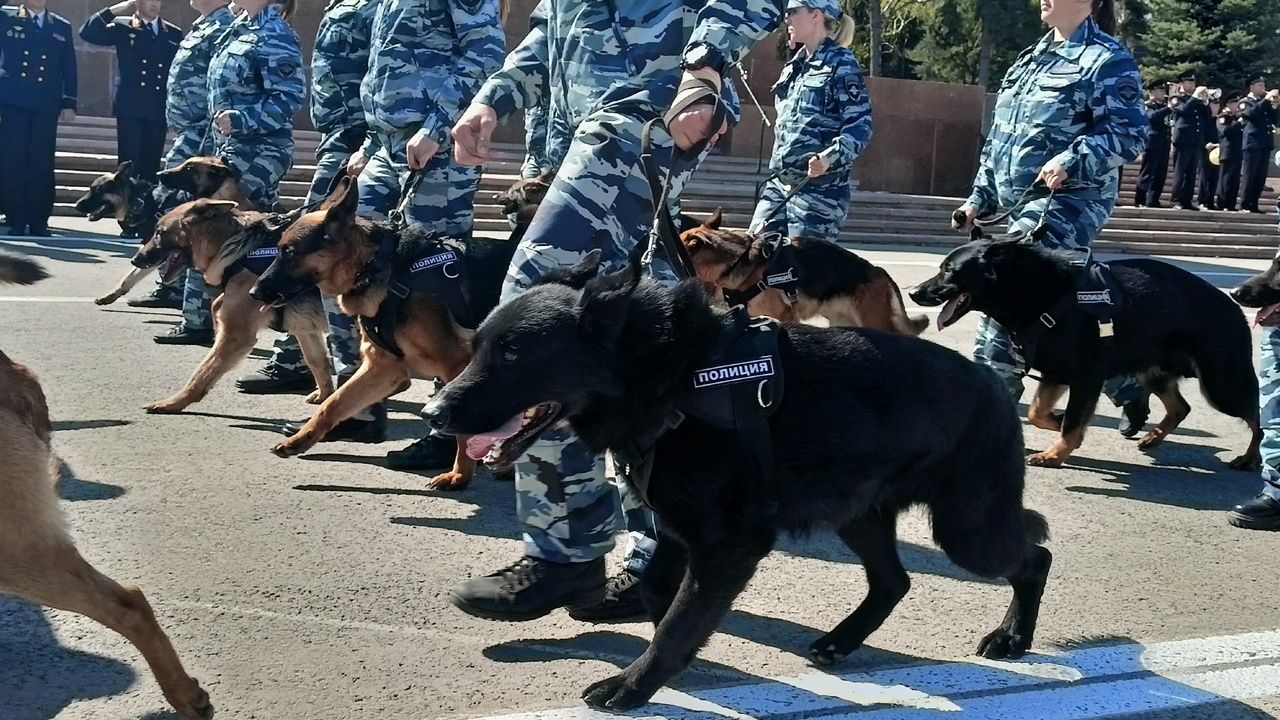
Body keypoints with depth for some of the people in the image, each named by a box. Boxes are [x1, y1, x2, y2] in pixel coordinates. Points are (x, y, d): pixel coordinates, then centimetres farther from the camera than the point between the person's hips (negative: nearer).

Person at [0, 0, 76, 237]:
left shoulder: (62, 27, 14)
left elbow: (69, 68, 11)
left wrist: (69, 103, 4)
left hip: (46, 105, 1)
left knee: (42, 164, -3)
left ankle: (39, 222, 3)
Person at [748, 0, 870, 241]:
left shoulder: (841, 64, -8)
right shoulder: (793, 67, 15)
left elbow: (861, 126, -16)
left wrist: (830, 158, -31)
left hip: (820, 188, -8)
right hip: (780, 184, 8)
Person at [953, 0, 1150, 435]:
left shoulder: (1107, 60, -6)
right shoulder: (1031, 59, 18)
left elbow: (1130, 133, -14)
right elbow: (1000, 137, 21)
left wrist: (1073, 160, -27)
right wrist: (980, 197, 17)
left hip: (1069, 202, -8)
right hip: (1026, 204, 9)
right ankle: (1127, 388, 27)